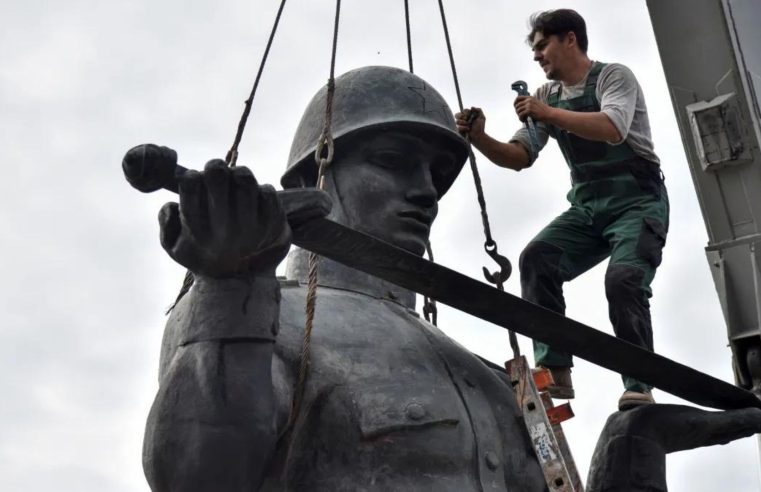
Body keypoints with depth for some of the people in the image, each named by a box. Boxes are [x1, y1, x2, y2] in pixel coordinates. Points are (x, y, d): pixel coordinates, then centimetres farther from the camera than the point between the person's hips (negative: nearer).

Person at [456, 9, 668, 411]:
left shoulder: (613, 76, -5)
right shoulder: (546, 97, 12)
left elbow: (613, 130, -25)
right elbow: (519, 157, 6)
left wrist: (549, 113, -22)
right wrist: (479, 139, -11)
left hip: (637, 202, -5)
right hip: (587, 208, 5)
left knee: (623, 278, -28)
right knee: (536, 259, -19)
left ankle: (639, 387, -22)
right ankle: (554, 370, -23)